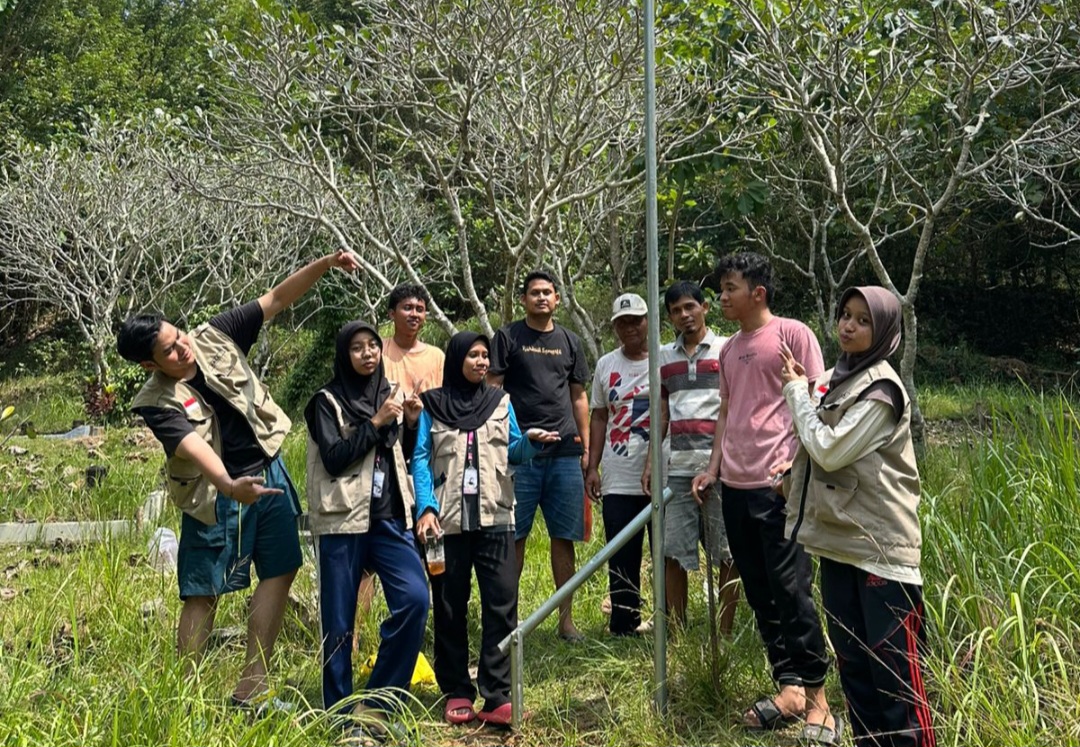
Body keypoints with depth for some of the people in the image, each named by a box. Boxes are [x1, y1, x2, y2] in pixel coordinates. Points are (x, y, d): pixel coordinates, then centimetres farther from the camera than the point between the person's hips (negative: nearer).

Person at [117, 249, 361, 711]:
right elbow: (193, 446, -33)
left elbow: (277, 299, -5)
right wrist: (230, 486, -52)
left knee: (279, 571, 4)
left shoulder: (215, 338, -5)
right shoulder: (158, 404, -16)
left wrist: (326, 264, -16)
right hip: (217, 496, -5)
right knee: (203, 594, 0)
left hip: (269, 474, 5)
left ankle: (251, 690, 11)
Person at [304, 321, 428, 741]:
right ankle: (340, 714, 17)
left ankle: (375, 705, -2)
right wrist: (375, 423, -11)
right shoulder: (327, 401, 1)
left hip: (390, 518, 4)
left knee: (415, 599, -15)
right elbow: (334, 459, -11)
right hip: (342, 521, -3)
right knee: (338, 622, 1)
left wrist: (412, 423, 3)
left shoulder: (390, 393, 14)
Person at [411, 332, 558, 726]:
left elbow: (513, 452, 11)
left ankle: (497, 697, -2)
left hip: (495, 517, 1)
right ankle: (457, 692, 16)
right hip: (447, 520, -1)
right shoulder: (433, 405, 6)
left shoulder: (500, 401, 12)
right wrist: (426, 508, -11)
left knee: (501, 603, -6)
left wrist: (531, 442, -11)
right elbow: (420, 458, 1)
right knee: (450, 607, 5)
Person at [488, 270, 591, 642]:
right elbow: (492, 390, 0)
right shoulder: (508, 337, 4)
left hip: (565, 451, 3)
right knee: (514, 537, 1)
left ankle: (566, 618, 14)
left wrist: (586, 447, 13)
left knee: (564, 537, 5)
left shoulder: (569, 342, 16)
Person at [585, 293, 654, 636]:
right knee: (621, 559, 7)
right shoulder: (606, 365, 11)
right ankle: (623, 627, 17)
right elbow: (599, 417, 15)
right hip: (618, 480, 3)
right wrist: (592, 466, 9)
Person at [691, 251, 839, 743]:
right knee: (759, 593, 10)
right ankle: (788, 687, 19)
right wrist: (714, 466, 11)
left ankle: (816, 697, 6)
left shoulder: (792, 334, -4)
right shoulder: (729, 349, 17)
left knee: (791, 589, -5)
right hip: (735, 486, 7)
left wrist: (797, 464, -15)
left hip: (780, 485, -7)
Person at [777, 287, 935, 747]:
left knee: (893, 661, -5)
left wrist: (796, 391, -8)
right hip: (838, 538, 8)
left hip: (881, 544, -8)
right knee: (851, 659, 14)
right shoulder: (835, 379, 12)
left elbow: (831, 450, -18)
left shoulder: (881, 389, -12)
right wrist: (792, 467, 4)